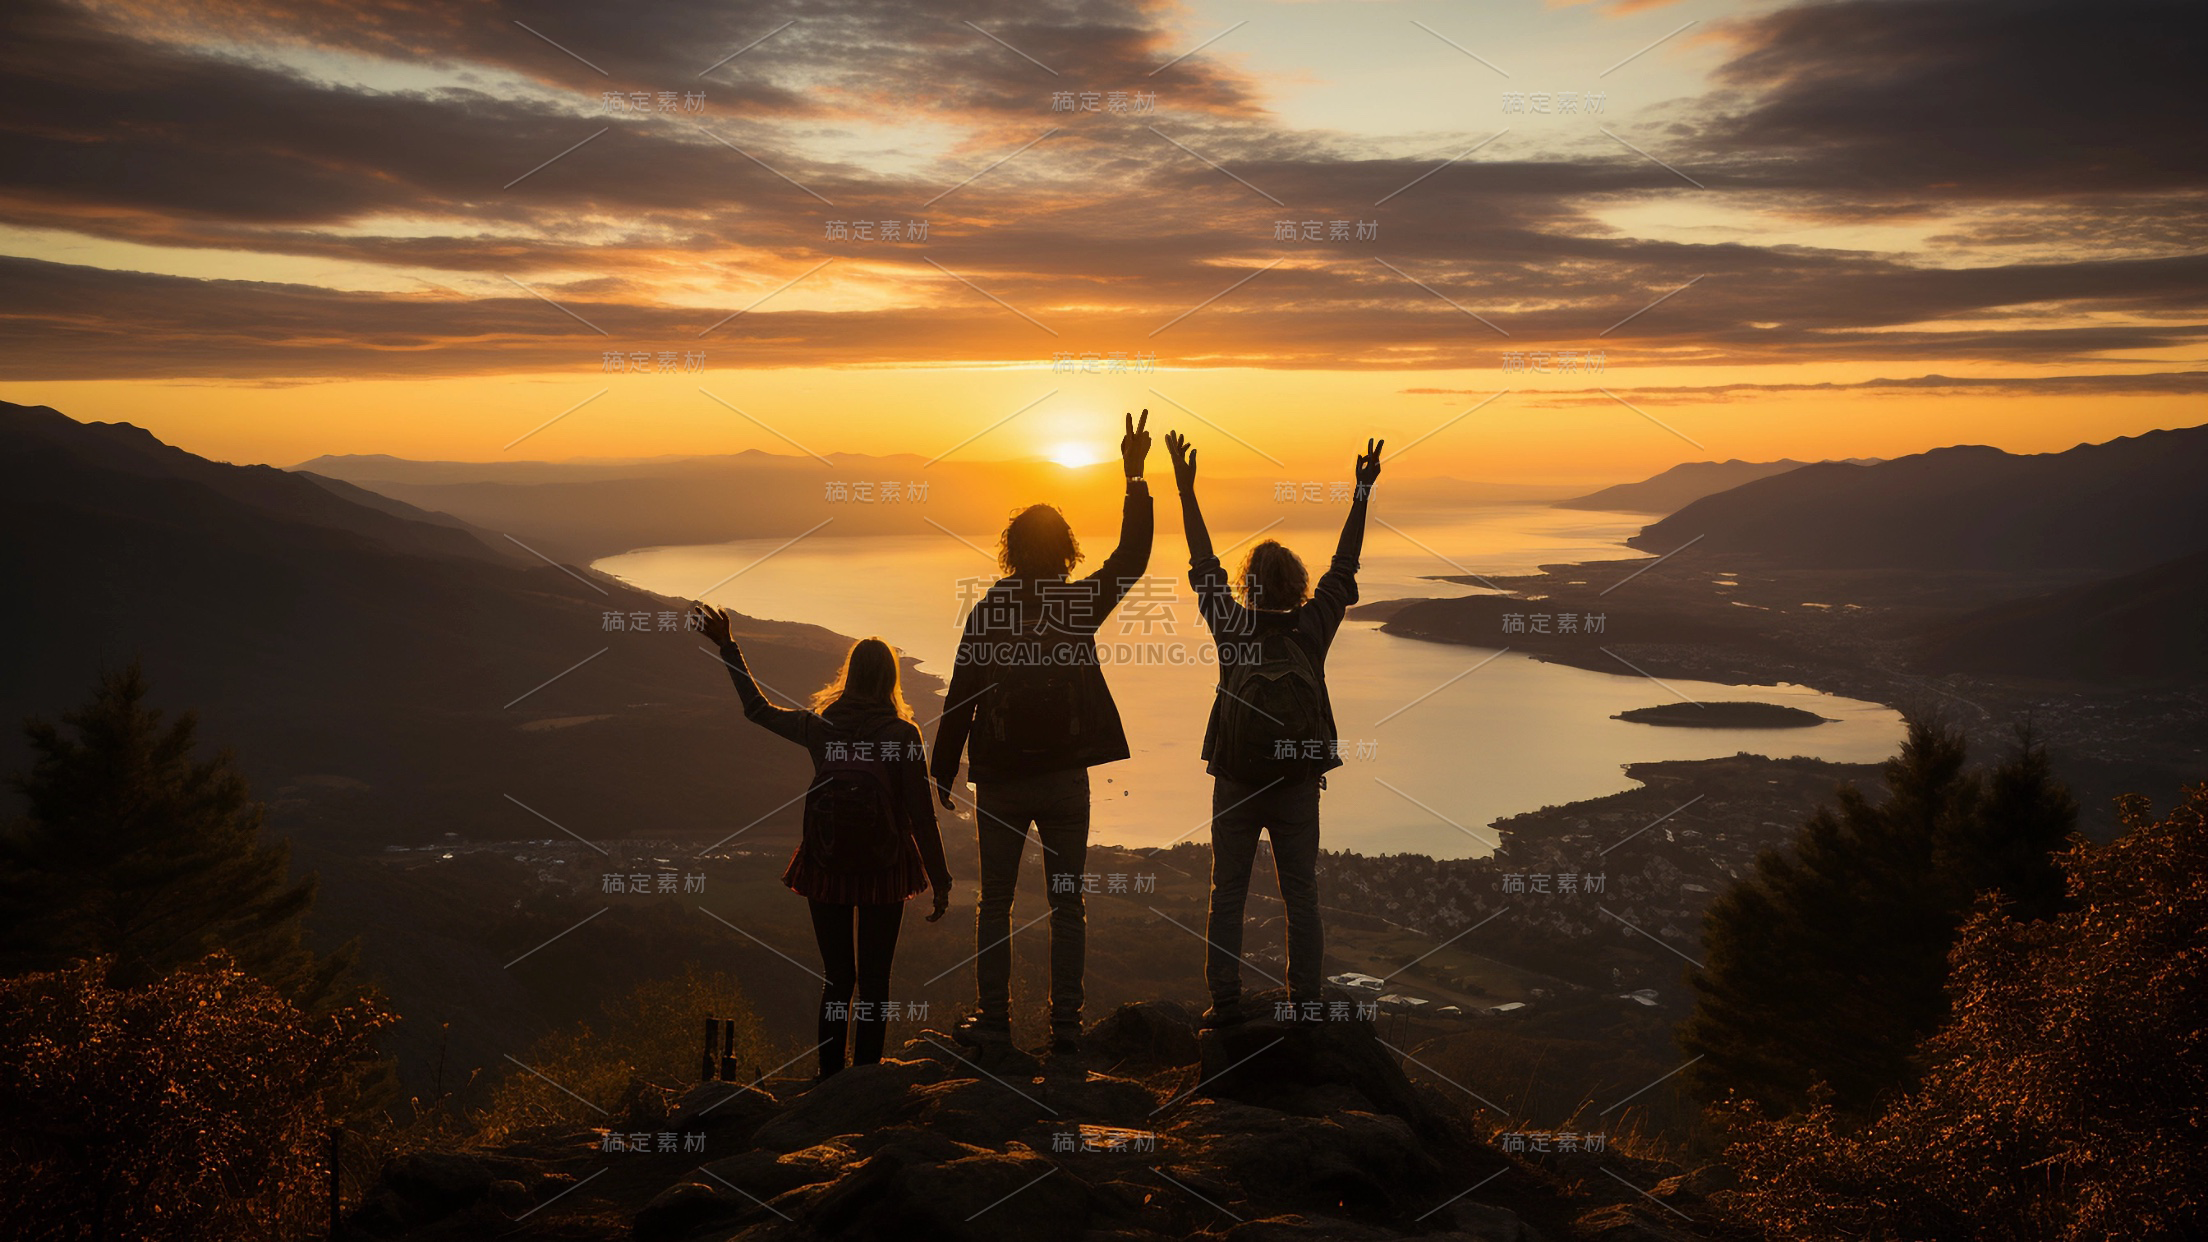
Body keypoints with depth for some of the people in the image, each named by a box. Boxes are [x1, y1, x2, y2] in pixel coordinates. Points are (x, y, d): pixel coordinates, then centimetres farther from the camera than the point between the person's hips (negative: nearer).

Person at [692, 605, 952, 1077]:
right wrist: (940, 880, -1)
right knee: (874, 982, 6)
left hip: (826, 867, 2)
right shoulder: (902, 734, -9)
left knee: (836, 979, 13)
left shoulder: (820, 727, -2)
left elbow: (757, 709, 13)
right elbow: (921, 814, -9)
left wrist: (727, 646, 21)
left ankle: (829, 1079, 14)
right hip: (883, 870, -2)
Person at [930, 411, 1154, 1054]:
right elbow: (1132, 557, 7)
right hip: (1065, 777, 1)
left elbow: (962, 695, -5)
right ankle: (1066, 1023, 8)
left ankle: (993, 1019, 12)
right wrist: (1135, 476, 9)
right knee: (1067, 904, 8)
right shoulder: (1081, 603, -4)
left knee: (995, 902, 10)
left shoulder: (987, 611, -5)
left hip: (1000, 781, 0)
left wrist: (943, 770, 4)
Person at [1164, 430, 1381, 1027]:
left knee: (1227, 893, 7)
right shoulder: (1313, 626, -4)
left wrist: (1186, 491, 9)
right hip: (1299, 783, 1)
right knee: (1301, 894, 7)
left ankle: (1224, 1000, 6)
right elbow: (1344, 567, 6)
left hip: (1235, 783, 0)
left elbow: (1203, 566, 4)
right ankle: (1305, 1001, 8)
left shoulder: (1232, 626, -5)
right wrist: (1361, 495, 13)